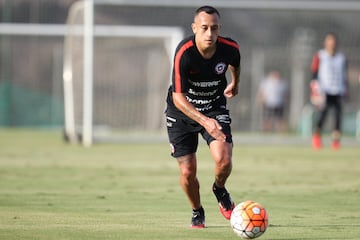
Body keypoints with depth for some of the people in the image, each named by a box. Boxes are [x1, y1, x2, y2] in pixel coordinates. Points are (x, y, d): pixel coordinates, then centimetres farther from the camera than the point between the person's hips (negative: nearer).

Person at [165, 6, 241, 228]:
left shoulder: (230, 48, -18)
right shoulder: (184, 53, -29)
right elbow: (178, 97, -31)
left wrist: (235, 83, 29)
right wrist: (204, 121, -43)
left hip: (215, 108, 2)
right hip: (182, 110, -2)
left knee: (223, 160, -21)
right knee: (187, 172, -5)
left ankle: (220, 189, 15)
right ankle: (197, 212, 26)